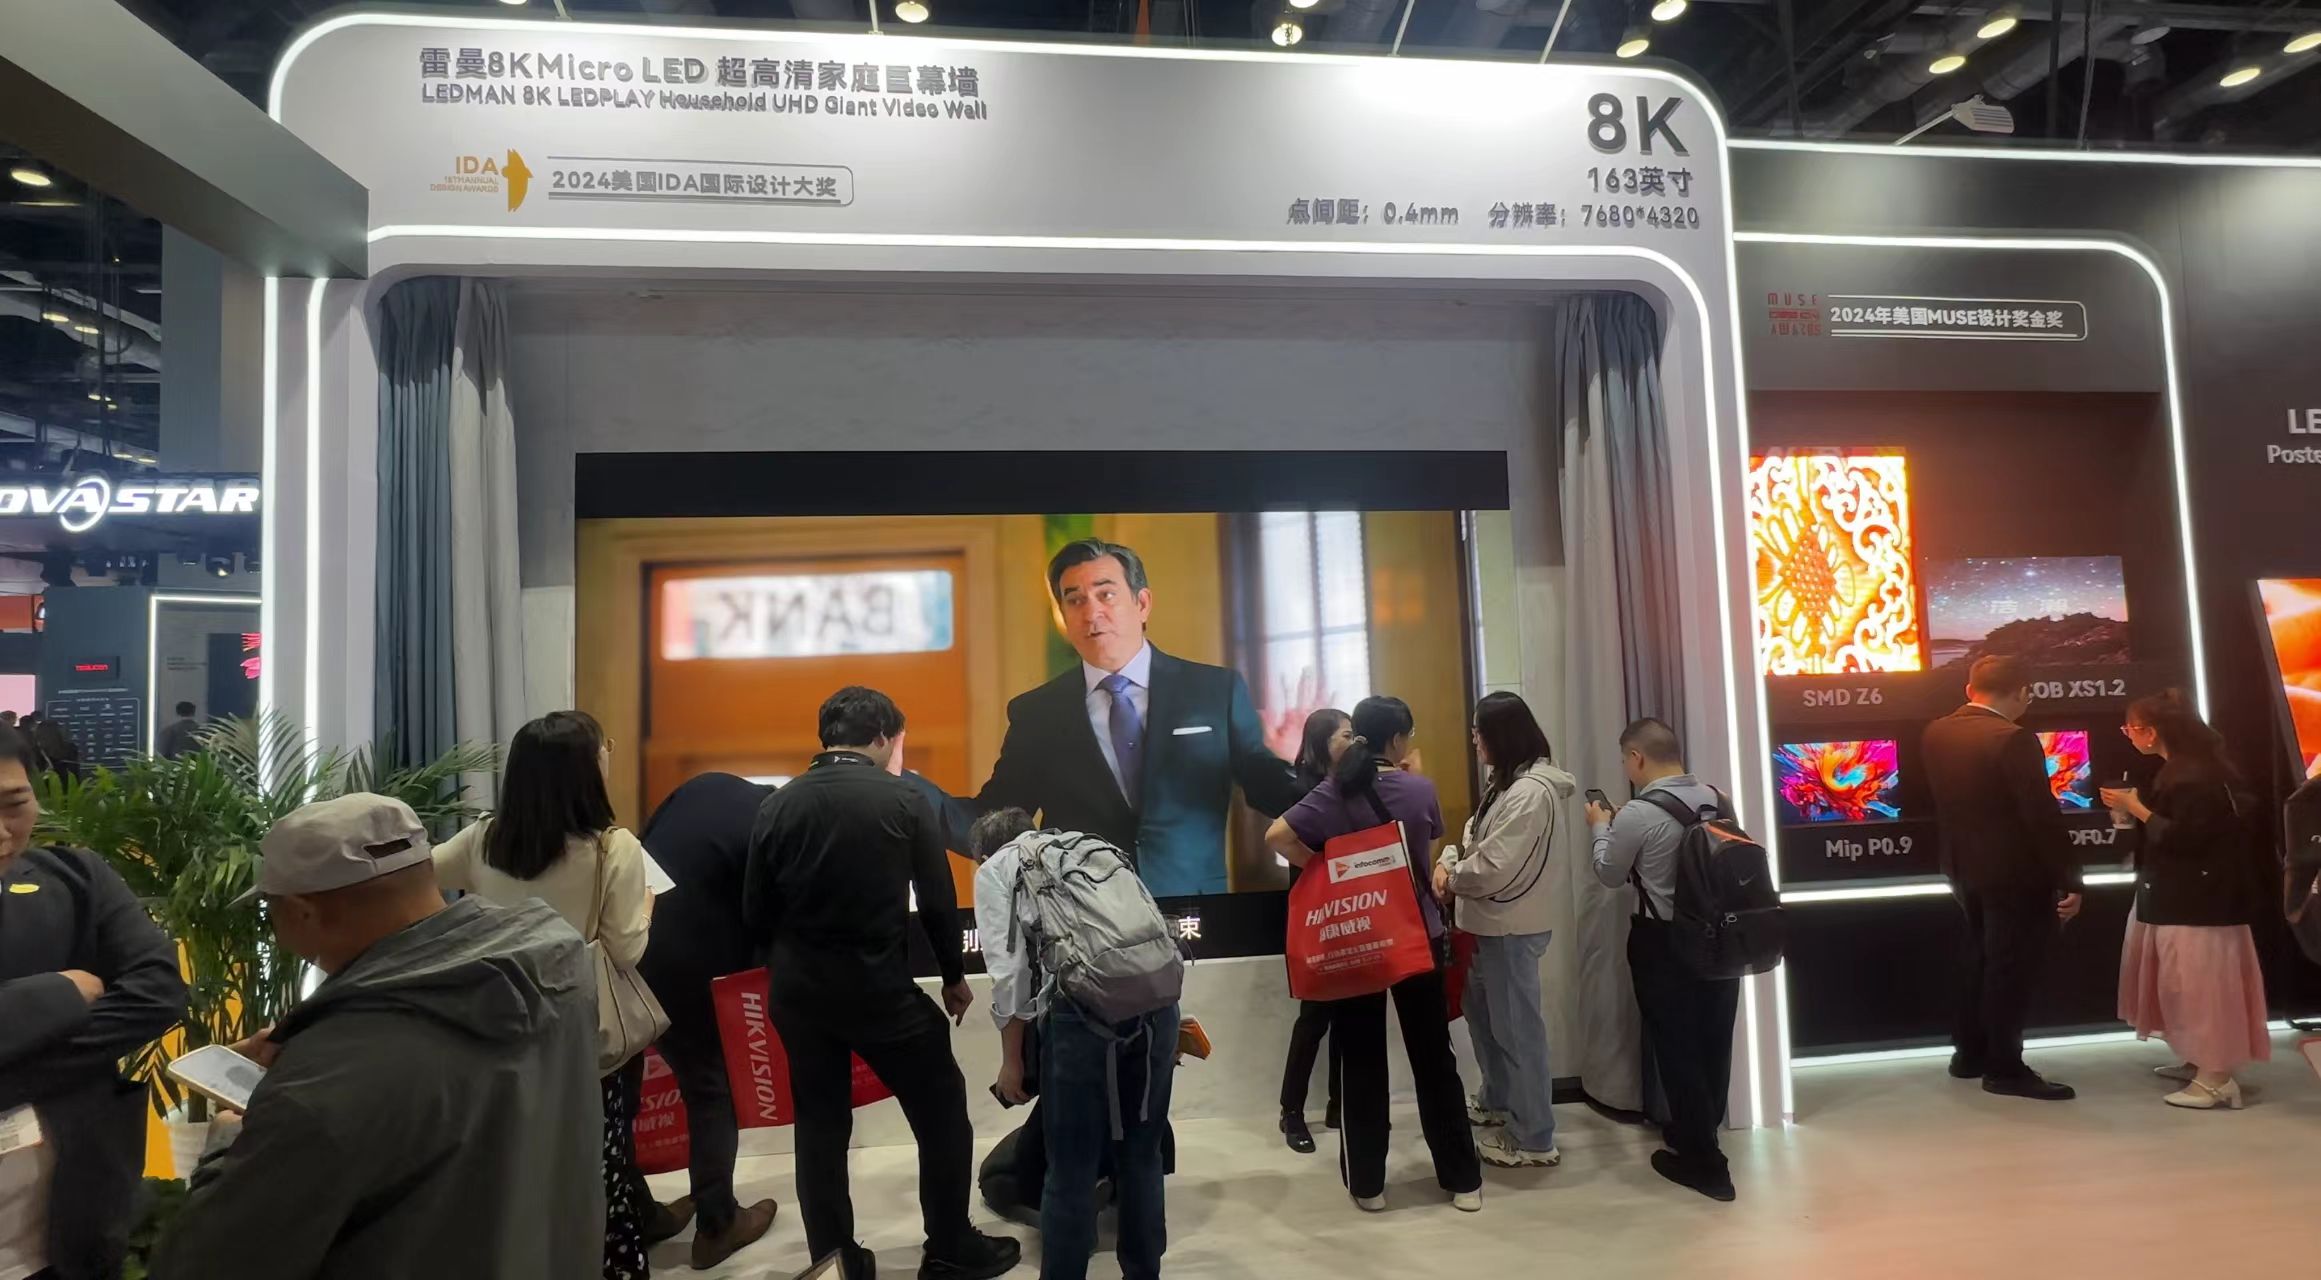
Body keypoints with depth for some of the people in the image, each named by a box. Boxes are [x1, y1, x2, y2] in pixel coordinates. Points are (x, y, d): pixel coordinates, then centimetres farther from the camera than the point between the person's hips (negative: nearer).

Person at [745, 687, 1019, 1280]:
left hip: (797, 991, 4)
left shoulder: (777, 806, -1)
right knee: (942, 1112, 13)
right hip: (880, 985, -3)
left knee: (820, 1125, 16)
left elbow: (755, 912, 3)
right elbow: (938, 901, -5)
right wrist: (954, 976, 10)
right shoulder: (904, 800, -8)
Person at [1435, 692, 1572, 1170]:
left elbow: (1495, 867, -27)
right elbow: (1476, 839, 15)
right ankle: (1498, 1101, 42)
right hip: (1491, 923, 10)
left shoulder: (1531, 791, -23)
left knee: (1518, 1028, 0)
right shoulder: (1506, 782, 12)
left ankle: (1534, 1139, 12)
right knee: (1483, 1014, 23)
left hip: (1511, 928, -10)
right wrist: (1448, 862, -4)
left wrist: (1451, 878, -11)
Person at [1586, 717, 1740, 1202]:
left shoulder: (1637, 814, -20)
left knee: (1676, 1048, 6)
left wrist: (1600, 827, 12)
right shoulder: (1717, 799, -1)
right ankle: (1698, 1131, 38)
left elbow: (1610, 874, -5)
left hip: (1663, 944, -6)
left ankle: (1704, 1162, 13)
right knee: (1712, 1040, 19)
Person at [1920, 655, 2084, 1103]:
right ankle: (2004, 1069, 12)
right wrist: (2069, 880, -15)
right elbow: (2043, 817, -20)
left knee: (1980, 959, 20)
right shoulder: (2014, 739, -21)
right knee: (2011, 968, 3)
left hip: (1965, 868, 7)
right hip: (2016, 874, -7)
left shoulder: (1936, 733, 1)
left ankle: (1970, 1053, 29)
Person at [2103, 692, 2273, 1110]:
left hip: (2198, 898, -11)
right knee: (2184, 982, 17)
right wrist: (2136, 808, 5)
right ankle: (2200, 1062, 27)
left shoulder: (2194, 776, -21)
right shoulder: (2181, 767, 11)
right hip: (2180, 895, 11)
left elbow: (2184, 837, -25)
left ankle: (2217, 1078, 3)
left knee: (2199, 982, -4)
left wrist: (2136, 808, -18)